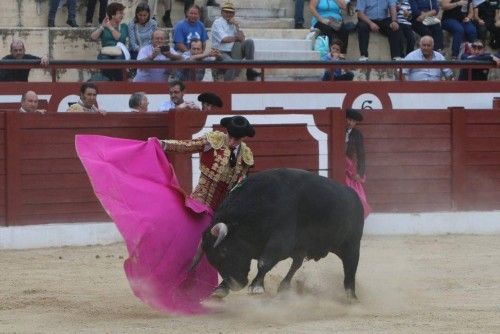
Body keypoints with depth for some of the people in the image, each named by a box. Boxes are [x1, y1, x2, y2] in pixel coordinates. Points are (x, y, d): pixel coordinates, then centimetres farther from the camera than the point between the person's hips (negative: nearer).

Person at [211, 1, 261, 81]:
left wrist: (237, 27, -8)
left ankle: (250, 70, -13)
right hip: (221, 53, -6)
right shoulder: (218, 23, -5)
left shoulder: (233, 23, 14)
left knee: (249, 42, -12)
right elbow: (224, 39, -17)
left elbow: (242, 39, 4)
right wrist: (237, 38, -4)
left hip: (233, 52, 6)